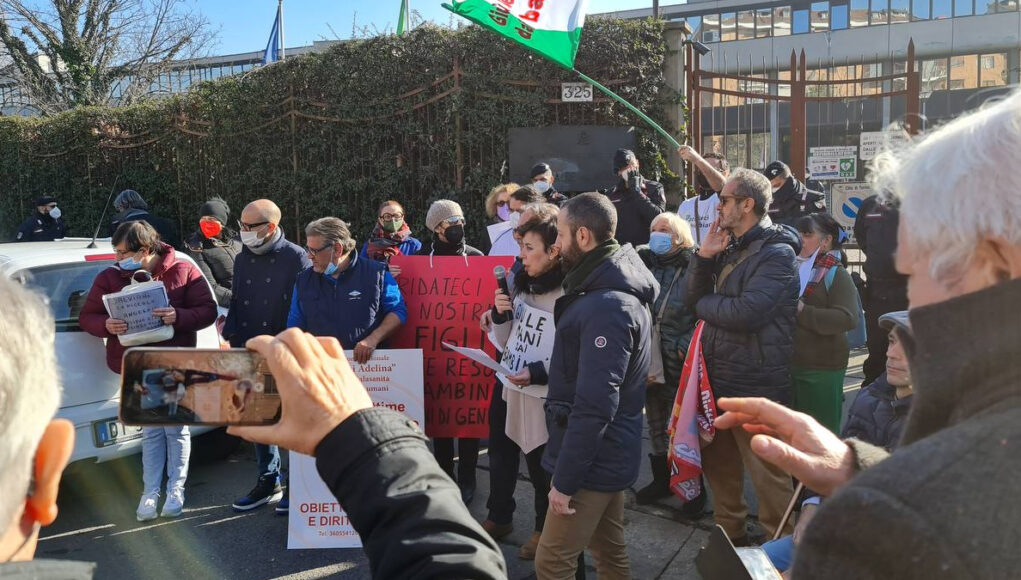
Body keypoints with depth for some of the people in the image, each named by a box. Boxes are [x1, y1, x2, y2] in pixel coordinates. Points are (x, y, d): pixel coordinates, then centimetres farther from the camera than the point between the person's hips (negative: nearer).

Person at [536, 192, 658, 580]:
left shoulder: (606, 306, -25)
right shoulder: (614, 290, 8)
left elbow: (595, 405, -28)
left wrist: (565, 478, -23)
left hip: (592, 460, -10)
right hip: (607, 454, 10)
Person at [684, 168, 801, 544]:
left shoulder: (776, 252, -15)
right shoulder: (729, 247, 11)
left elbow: (747, 312, -27)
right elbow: (693, 297, 7)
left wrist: (705, 304, -9)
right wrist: (704, 256, -7)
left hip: (756, 385, -9)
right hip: (719, 379, 9)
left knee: (768, 475, 3)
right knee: (718, 465, 21)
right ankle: (729, 535, 39)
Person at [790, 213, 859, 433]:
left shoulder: (835, 274, -7)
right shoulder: (794, 268, 12)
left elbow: (848, 318, -21)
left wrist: (803, 312, -22)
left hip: (821, 370, -6)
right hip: (788, 366, 7)